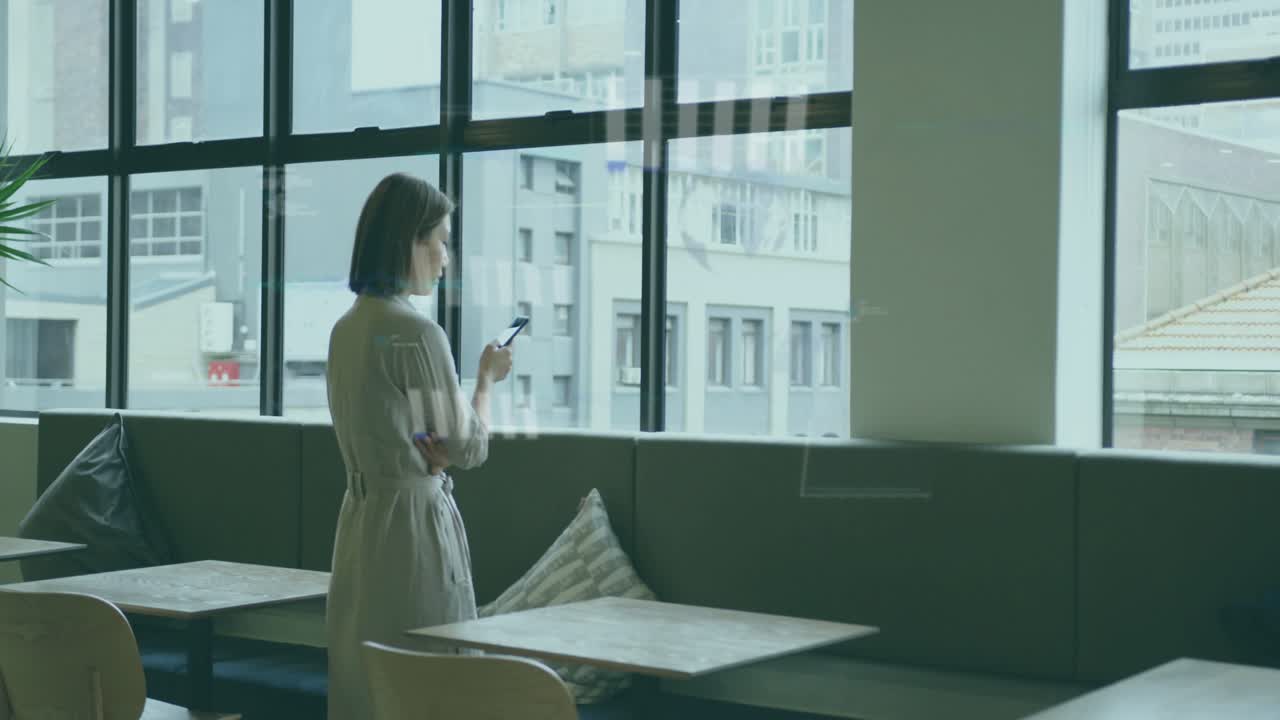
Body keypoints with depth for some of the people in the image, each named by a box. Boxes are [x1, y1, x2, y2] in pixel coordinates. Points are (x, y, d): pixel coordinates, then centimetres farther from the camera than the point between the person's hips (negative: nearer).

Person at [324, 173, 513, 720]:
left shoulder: (346, 327, 9)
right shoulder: (416, 331, -17)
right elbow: (468, 448, -9)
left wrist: (429, 448, -1)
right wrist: (487, 378, 7)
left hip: (360, 516, 9)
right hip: (414, 521, -8)